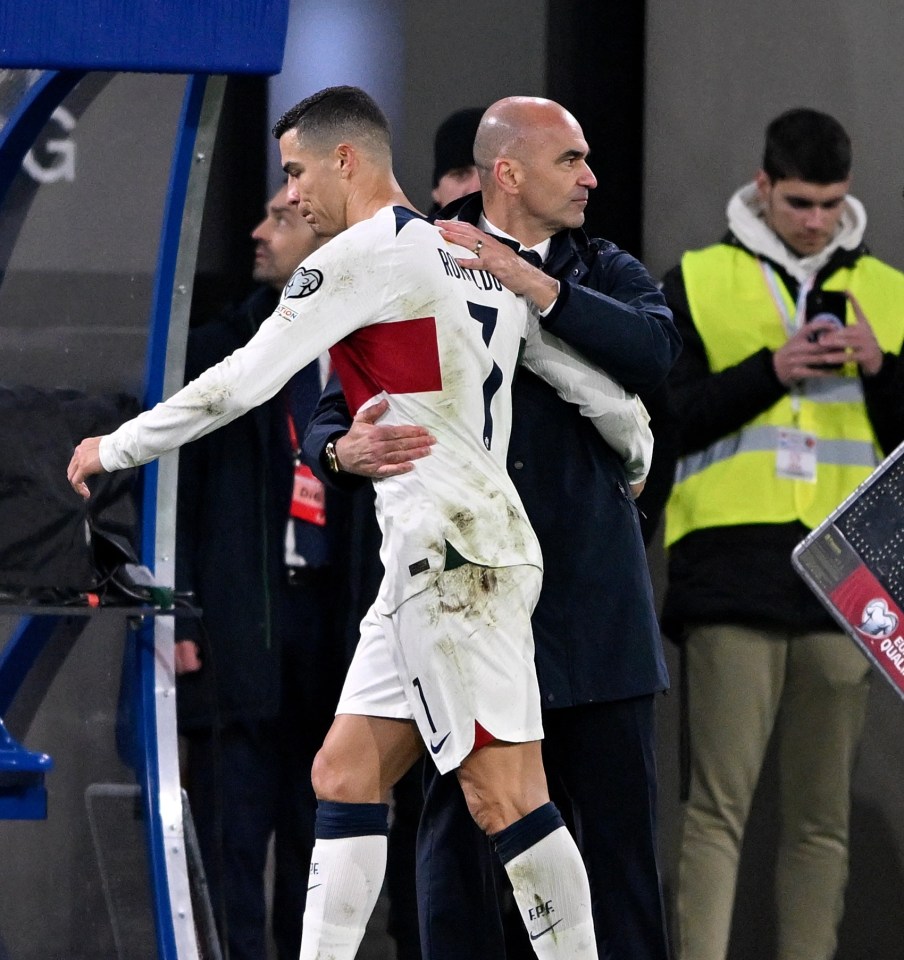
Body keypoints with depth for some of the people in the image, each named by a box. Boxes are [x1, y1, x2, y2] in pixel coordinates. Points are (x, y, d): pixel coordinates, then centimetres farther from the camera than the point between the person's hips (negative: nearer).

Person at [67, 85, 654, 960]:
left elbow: (239, 384, -5)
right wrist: (636, 471, 39)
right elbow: (616, 404, 18)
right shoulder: (483, 263, 17)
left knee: (502, 792, -10)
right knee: (345, 774, 8)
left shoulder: (361, 257, -6)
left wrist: (114, 450, 8)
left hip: (452, 554, -9)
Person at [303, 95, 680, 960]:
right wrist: (347, 451, -23)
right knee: (460, 821, 0)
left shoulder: (606, 275, 13)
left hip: (593, 603, 2)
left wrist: (527, 281, -16)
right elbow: (328, 422, 2)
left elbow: (654, 351, -11)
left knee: (617, 817, 2)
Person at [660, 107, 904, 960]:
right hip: (734, 569, -3)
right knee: (718, 803, -10)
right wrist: (770, 370, -10)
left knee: (823, 817, 3)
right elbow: (665, 417, 0)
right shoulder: (697, 283, 8)